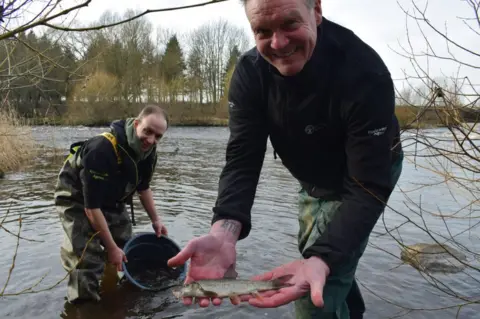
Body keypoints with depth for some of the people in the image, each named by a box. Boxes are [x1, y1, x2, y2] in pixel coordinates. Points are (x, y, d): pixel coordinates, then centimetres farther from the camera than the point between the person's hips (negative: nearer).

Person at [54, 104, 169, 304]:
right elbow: (91, 206, -31)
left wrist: (155, 220, 4)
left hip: (112, 201, 7)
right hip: (78, 200, -7)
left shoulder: (148, 151, -14)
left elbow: (143, 187, 7)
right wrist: (111, 248, -25)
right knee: (88, 260, -16)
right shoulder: (102, 149, -37)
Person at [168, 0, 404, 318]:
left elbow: (369, 187, -35)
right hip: (314, 179, 6)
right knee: (312, 250, 26)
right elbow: (242, 158, -25)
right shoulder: (250, 72, -21)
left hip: (366, 176, -5)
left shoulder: (364, 73, -35)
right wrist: (223, 231, -44)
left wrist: (322, 260, -51)